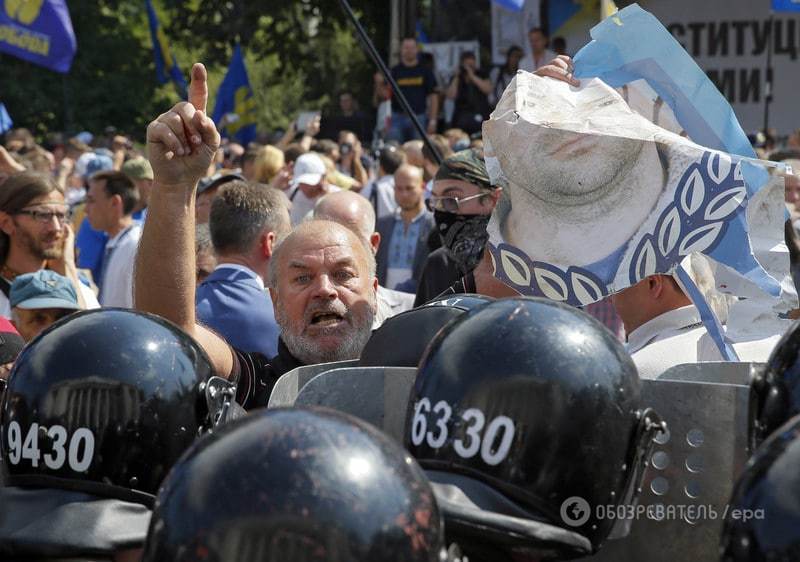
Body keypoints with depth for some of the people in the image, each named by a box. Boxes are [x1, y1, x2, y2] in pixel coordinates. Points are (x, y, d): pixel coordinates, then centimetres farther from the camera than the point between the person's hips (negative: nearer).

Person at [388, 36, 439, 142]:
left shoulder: (425, 72, 7)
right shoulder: (394, 71, 7)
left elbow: (433, 97, 5)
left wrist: (432, 120, -2)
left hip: (419, 117, 0)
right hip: (398, 116, 0)